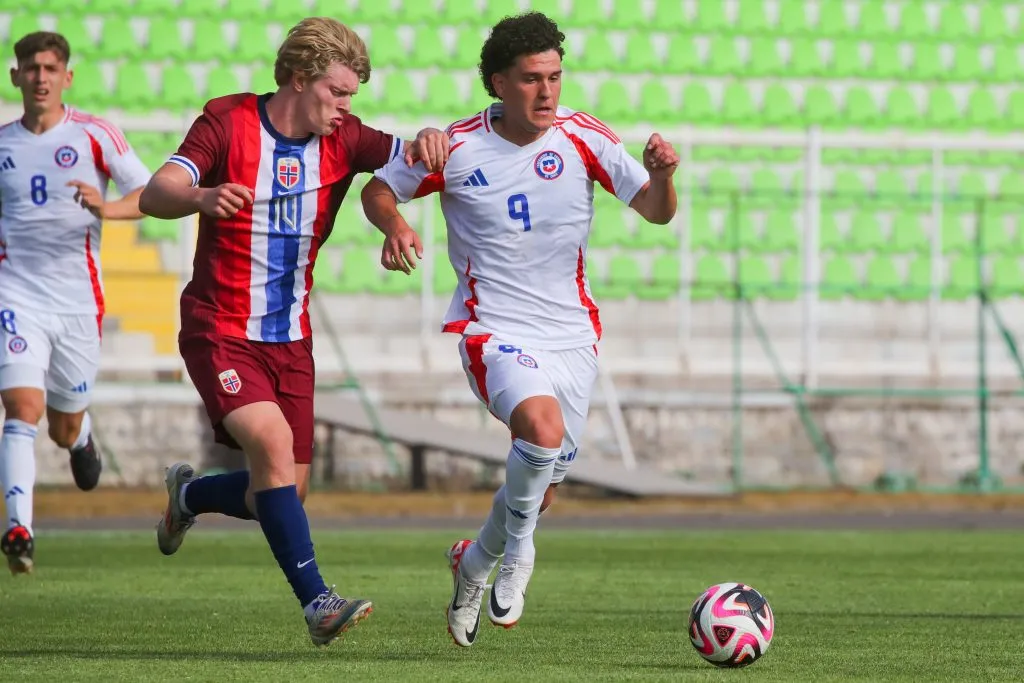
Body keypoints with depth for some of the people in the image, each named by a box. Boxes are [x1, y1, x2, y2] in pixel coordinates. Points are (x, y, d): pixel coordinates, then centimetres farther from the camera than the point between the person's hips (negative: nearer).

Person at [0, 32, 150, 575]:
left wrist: (109, 209, -25)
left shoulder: (94, 135, -1)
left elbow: (153, 194, -7)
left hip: (77, 299, 0)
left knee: (64, 428, 13)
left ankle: (81, 438, 51)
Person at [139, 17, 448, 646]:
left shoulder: (341, 138, 1)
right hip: (220, 331, -5)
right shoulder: (228, 123, -11)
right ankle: (316, 601, -25)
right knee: (272, 442, -26)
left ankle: (190, 495, 37)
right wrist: (203, 197, -45)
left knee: (284, 494, 5)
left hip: (291, 338, 5)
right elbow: (155, 195, -22)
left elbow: (409, 158, -7)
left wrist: (432, 142, -32)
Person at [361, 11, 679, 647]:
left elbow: (656, 212, -5)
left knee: (540, 490, 11)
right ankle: (518, 549, -8)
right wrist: (395, 225, -17)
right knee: (543, 427, -33)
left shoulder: (583, 137, -4)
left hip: (573, 333, 4)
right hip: (495, 330, -4)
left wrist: (661, 176, -27)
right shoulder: (457, 148, -8)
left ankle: (474, 562, 42)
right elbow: (379, 188, 5)